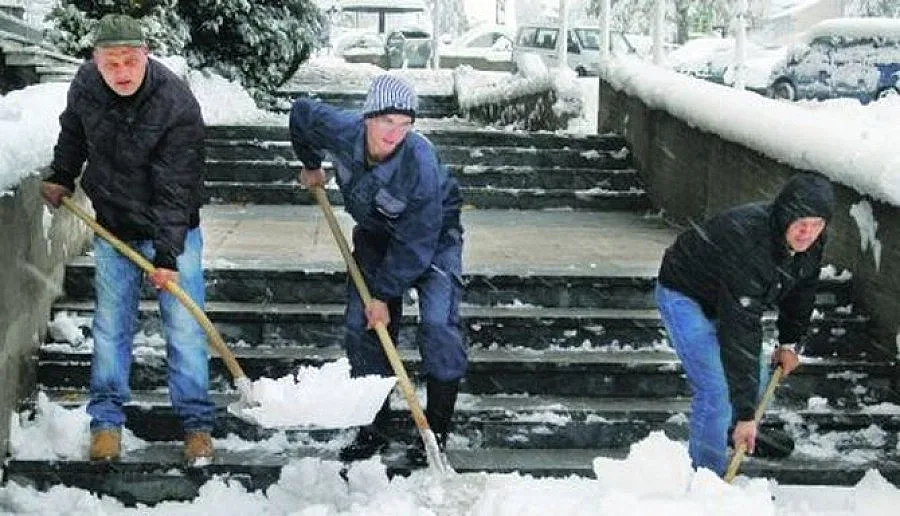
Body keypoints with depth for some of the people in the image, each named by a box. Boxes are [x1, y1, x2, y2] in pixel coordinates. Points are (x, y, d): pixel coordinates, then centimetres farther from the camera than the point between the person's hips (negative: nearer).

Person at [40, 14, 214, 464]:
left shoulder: (178, 105, -26)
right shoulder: (85, 85, -11)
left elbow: (175, 189, -26)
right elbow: (72, 134, 14)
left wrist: (167, 254, -28)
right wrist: (61, 177, 18)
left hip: (172, 229, -4)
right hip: (113, 227, 4)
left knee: (184, 327, -3)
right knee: (110, 326, 7)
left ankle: (196, 423, 9)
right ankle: (106, 419, 18)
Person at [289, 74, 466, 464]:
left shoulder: (420, 165, -38)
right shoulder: (340, 131, -27)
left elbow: (415, 243, -29)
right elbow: (301, 113, -2)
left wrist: (385, 295, -22)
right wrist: (310, 165, 13)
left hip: (433, 234, -5)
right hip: (374, 234, 5)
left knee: (437, 324, -19)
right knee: (361, 327, 1)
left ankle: (437, 432, -8)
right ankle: (373, 430, 12)